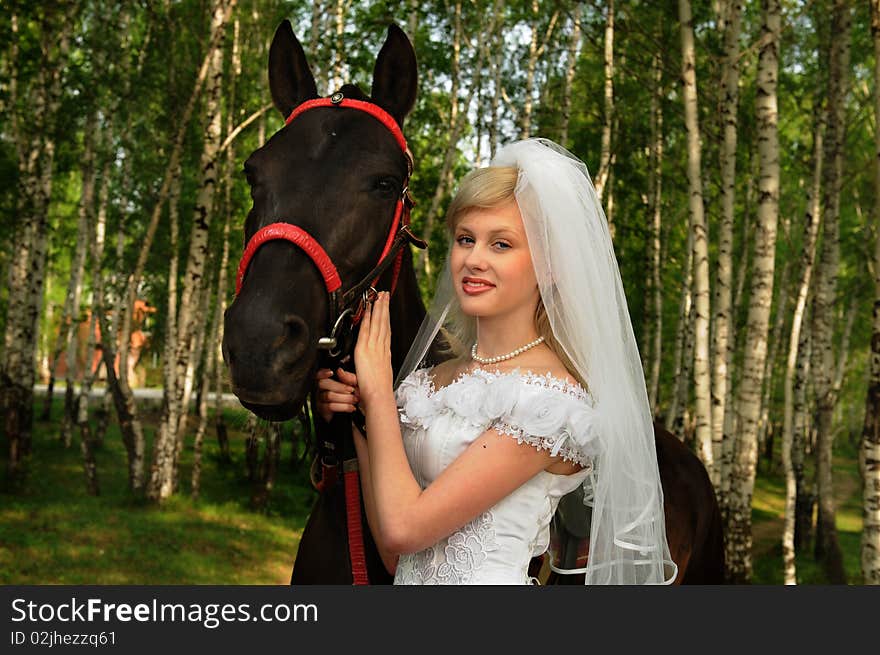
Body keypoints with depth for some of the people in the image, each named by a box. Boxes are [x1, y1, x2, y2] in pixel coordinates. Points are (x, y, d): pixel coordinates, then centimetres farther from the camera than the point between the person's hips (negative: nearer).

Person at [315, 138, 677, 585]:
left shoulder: (553, 397, -16)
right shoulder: (439, 373, 5)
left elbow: (403, 527, -18)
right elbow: (395, 557, 2)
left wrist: (378, 392, -9)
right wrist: (355, 421, -5)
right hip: (409, 582, 6)